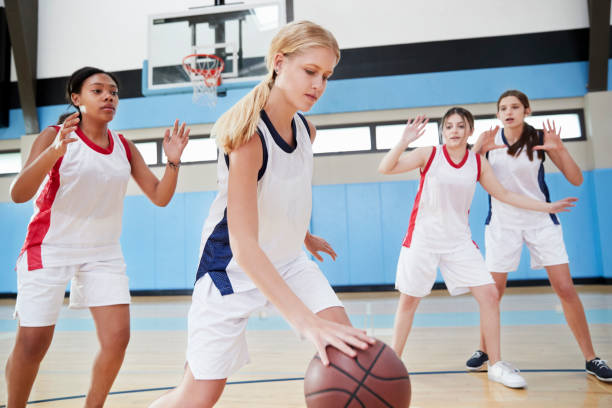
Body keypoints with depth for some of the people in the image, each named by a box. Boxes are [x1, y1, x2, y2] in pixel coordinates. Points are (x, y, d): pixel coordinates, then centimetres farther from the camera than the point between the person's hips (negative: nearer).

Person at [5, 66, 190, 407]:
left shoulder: (124, 147, 4)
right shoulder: (55, 137, -8)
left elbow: (160, 197, 2)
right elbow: (18, 194, -20)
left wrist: (173, 162, -15)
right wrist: (54, 153, -36)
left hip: (104, 253, 4)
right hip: (50, 249, -3)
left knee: (117, 338, -3)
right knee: (32, 345, 2)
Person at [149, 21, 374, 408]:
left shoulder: (307, 130, -4)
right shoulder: (249, 137, -27)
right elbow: (243, 245, -35)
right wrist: (306, 320, -43)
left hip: (288, 260, 6)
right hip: (234, 267, -6)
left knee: (348, 348, -10)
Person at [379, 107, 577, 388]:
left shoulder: (478, 163, 3)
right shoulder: (428, 155, -7)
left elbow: (503, 194, 13)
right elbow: (385, 168, -14)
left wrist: (547, 207, 14)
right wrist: (404, 141, -27)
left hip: (459, 241, 3)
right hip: (422, 239, -3)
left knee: (489, 295, -3)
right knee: (408, 300, 4)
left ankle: (496, 365, 14)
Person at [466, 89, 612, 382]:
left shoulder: (540, 138, -6)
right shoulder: (490, 138, -4)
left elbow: (576, 180, -7)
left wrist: (559, 147, -22)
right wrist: (477, 149, -23)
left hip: (541, 220, 0)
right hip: (502, 223, 0)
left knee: (566, 289, -2)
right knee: (494, 291, 2)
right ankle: (484, 350, 20)